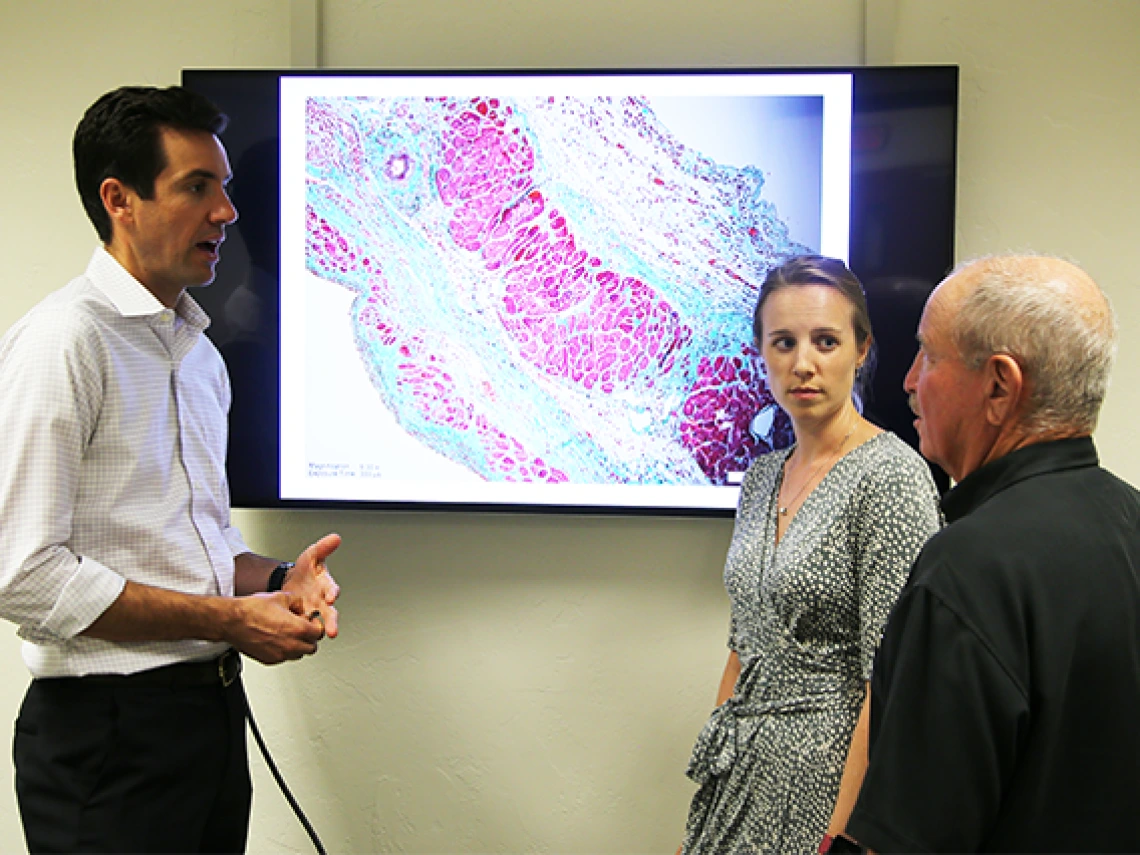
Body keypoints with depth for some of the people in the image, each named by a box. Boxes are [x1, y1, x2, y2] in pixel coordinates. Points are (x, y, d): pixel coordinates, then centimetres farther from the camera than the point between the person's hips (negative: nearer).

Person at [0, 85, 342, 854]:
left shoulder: (199, 352, 15)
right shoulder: (63, 340, -13)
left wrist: (274, 580, 1)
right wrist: (229, 620, -16)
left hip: (214, 706, 8)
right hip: (108, 727, -8)